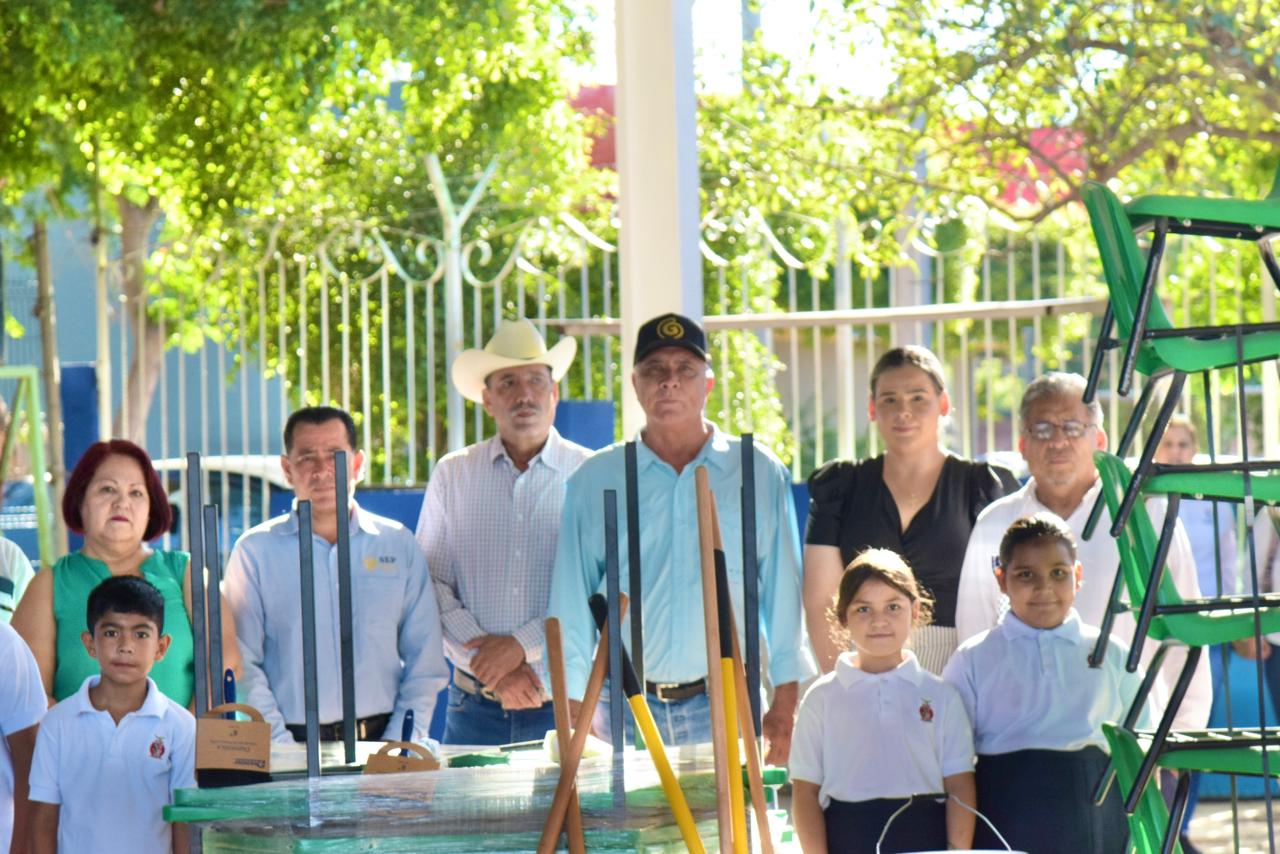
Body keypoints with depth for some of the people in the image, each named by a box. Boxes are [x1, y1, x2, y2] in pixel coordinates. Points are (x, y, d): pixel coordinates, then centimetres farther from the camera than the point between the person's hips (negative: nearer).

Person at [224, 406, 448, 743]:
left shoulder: (399, 545, 14)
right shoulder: (255, 551, 8)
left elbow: (425, 660, 12)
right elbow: (242, 663, 3)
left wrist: (397, 748, -1)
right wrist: (281, 747, -9)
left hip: (380, 738, 1)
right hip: (294, 742, -1)